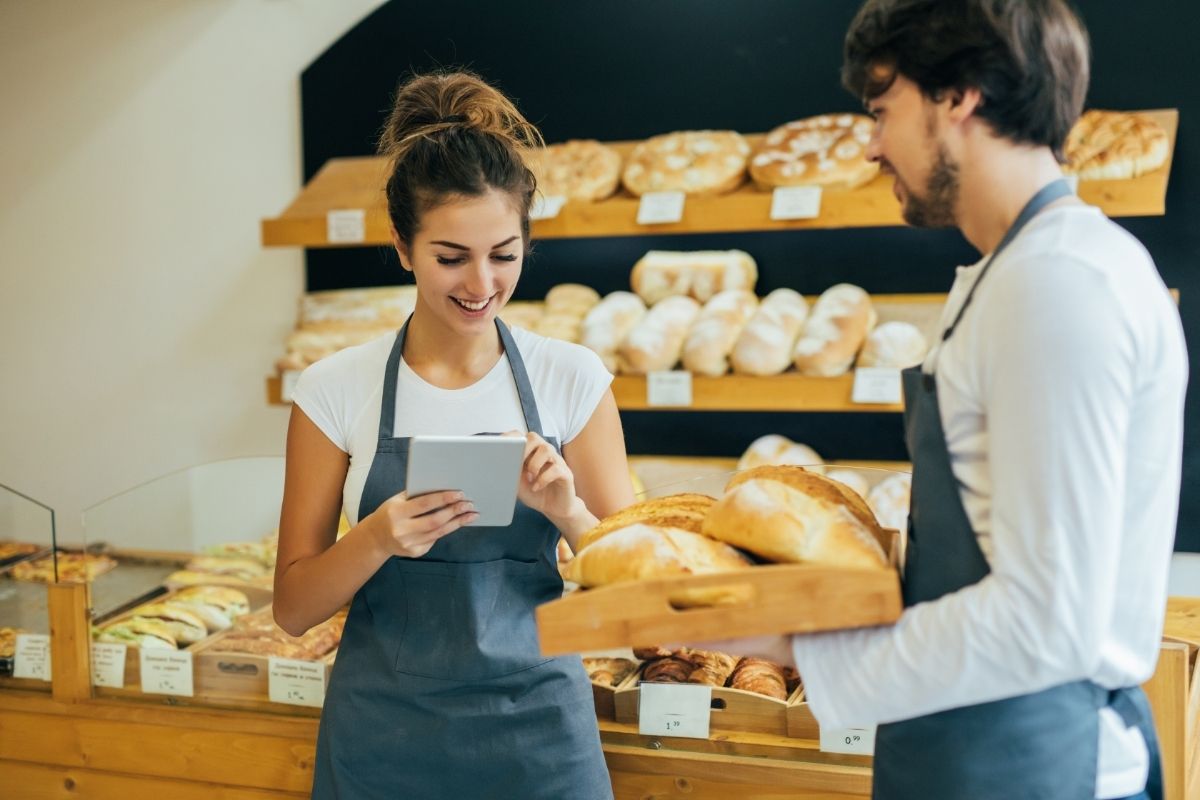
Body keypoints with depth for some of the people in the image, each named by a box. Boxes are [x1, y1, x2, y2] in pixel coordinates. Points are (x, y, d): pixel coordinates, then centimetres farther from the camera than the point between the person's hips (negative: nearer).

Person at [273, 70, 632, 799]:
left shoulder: (573, 380, -5)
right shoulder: (336, 390, -6)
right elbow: (294, 608, -3)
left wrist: (567, 511, -21)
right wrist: (377, 538, -22)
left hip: (536, 725, 0)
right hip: (383, 738, 0)